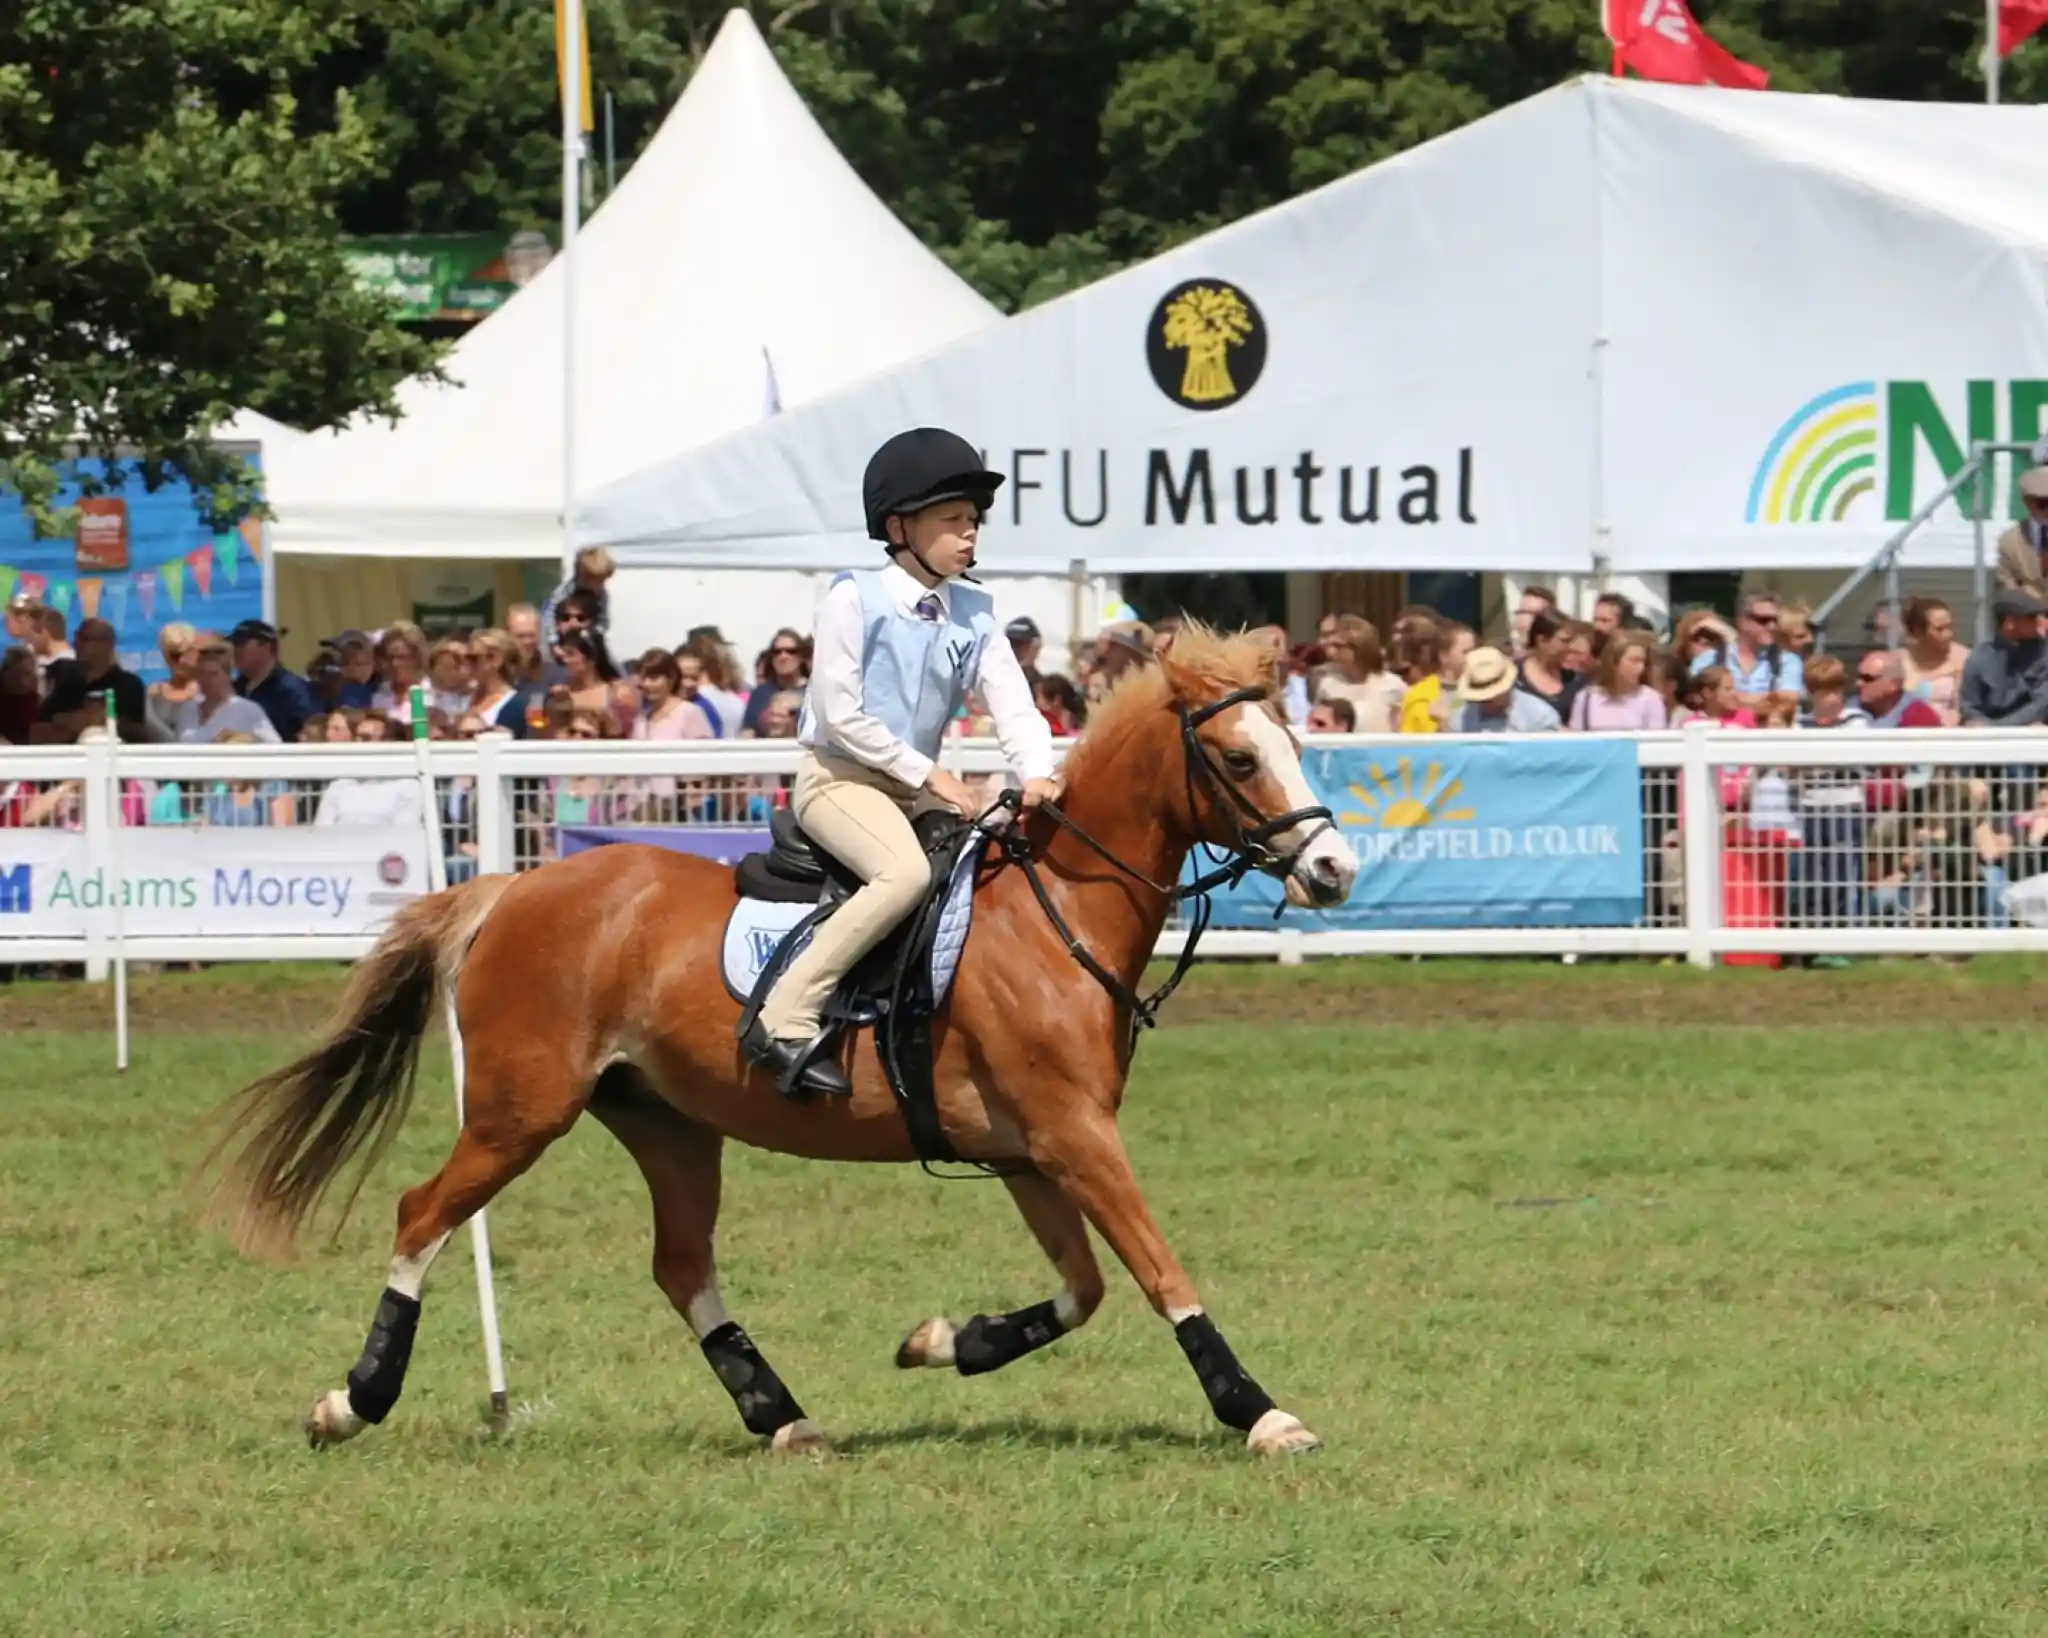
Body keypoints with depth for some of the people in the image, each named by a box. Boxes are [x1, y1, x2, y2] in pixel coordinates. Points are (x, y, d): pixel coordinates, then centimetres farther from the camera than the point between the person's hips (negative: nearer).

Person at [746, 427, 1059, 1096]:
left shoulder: (974, 615, 8)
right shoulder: (854, 599, -9)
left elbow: (1012, 704, -1)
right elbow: (839, 712, -15)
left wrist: (1036, 774, -22)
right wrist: (927, 774, -17)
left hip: (915, 787, 7)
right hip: (837, 778, -7)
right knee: (906, 871, -34)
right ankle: (786, 1021, -34)